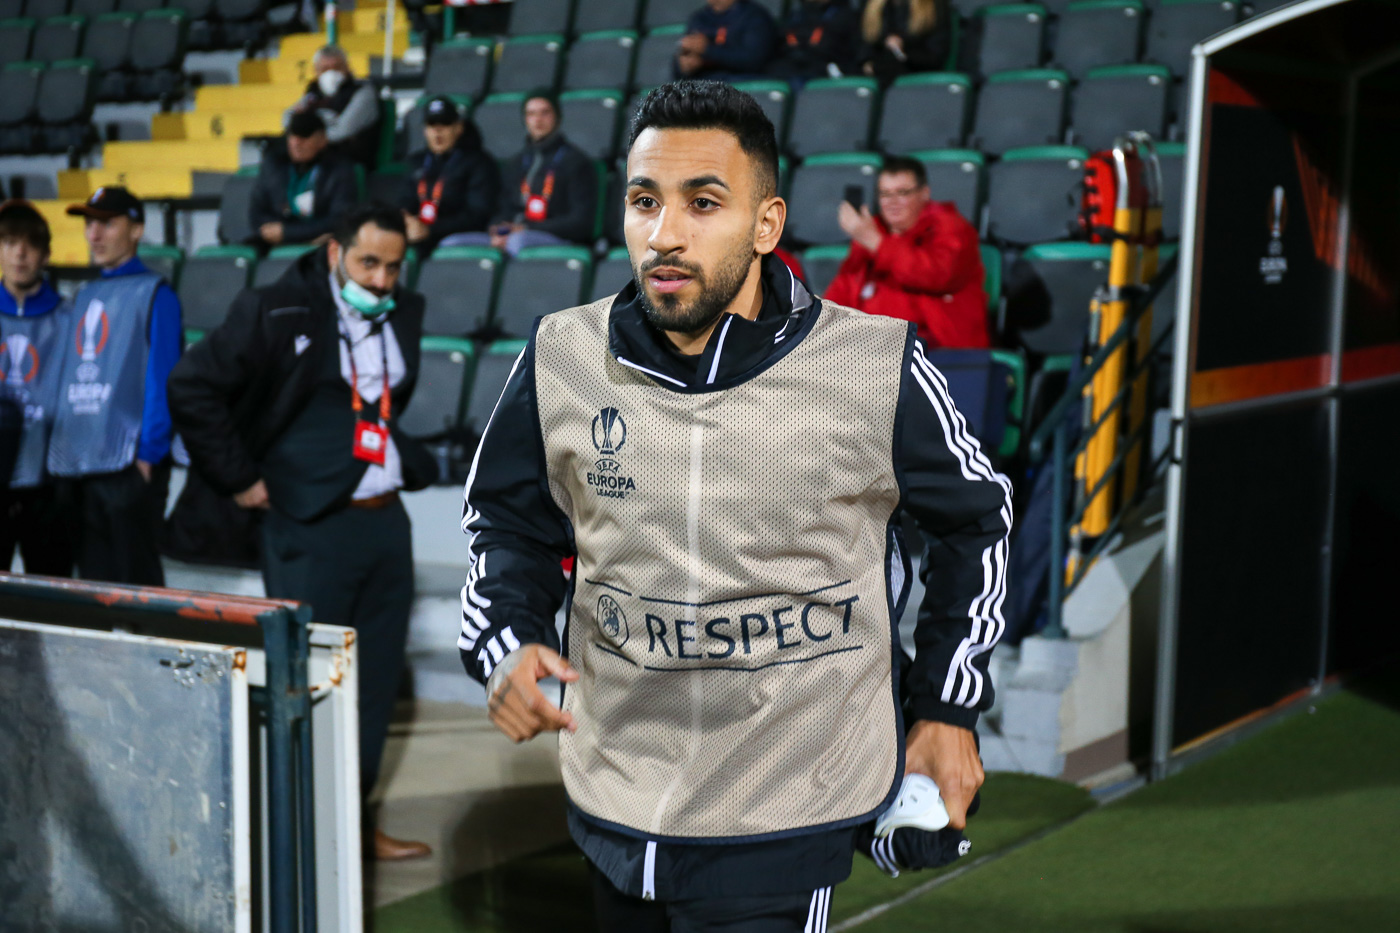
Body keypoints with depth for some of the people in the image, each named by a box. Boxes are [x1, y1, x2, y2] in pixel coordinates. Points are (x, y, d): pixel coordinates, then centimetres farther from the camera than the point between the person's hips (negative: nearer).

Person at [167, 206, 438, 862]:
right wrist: (238, 479, -9)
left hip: (386, 522, 7)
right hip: (312, 530, -6)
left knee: (377, 681, 11)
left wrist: (413, 464, 13)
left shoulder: (403, 316, 10)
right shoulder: (277, 313, -10)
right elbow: (192, 387, -10)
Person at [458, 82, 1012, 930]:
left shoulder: (879, 369, -13)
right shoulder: (563, 360, -6)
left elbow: (975, 519, 5)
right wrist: (506, 641, -6)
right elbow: (507, 520, 12)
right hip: (612, 806, 3)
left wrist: (949, 708, 7)